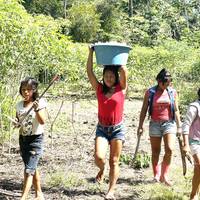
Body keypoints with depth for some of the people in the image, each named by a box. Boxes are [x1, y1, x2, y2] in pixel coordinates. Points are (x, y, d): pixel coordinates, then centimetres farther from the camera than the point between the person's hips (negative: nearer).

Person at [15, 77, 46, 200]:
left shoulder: (40, 103, -10)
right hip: (23, 139, 6)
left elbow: (42, 121, -21)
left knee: (29, 170, -12)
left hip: (36, 139, -6)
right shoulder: (19, 105, 6)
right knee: (32, 168, 15)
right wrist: (17, 123, -5)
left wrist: (37, 109, -36)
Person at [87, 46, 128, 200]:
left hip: (117, 128, -1)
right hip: (102, 128, 1)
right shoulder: (99, 88, 2)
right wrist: (91, 53, -10)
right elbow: (89, 72, -5)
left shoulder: (121, 89, -3)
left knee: (114, 161, 3)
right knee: (99, 157, -16)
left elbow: (124, 72, -16)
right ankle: (102, 170, 20)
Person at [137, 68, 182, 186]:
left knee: (170, 149, -14)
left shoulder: (173, 92, 3)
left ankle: (164, 175, 1)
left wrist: (179, 126, 8)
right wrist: (140, 125, 1)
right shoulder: (150, 92, -1)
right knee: (155, 151, 6)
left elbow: (176, 110, 9)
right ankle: (156, 175, 21)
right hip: (155, 124, 0)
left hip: (169, 123, 1)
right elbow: (144, 110, 3)